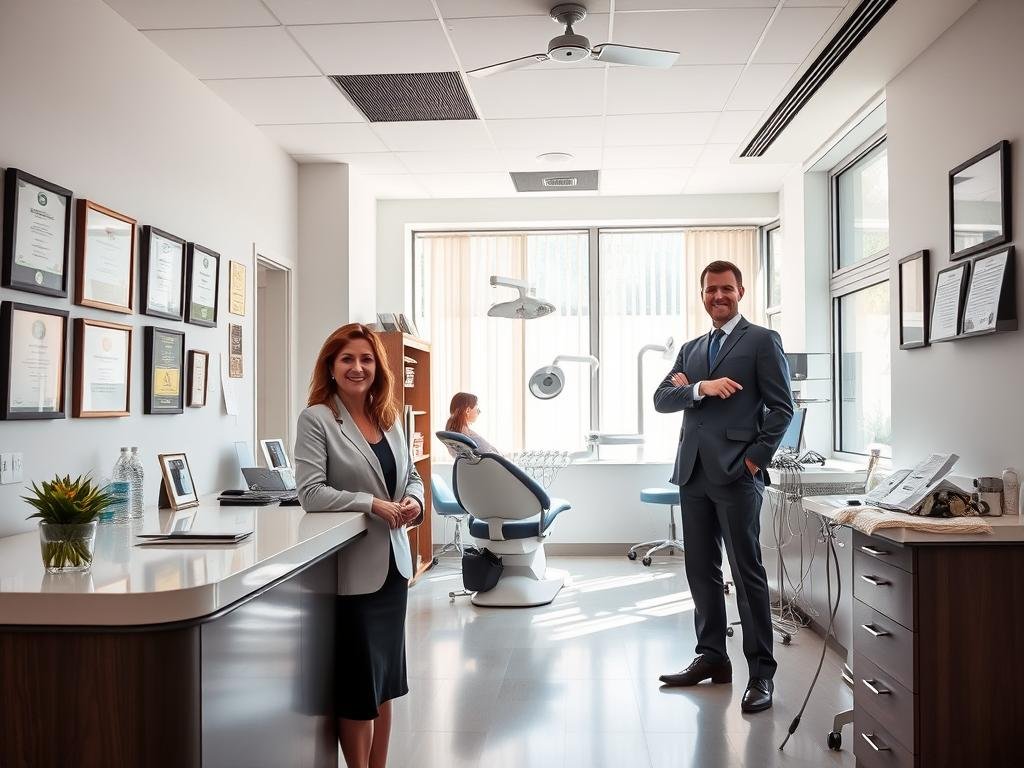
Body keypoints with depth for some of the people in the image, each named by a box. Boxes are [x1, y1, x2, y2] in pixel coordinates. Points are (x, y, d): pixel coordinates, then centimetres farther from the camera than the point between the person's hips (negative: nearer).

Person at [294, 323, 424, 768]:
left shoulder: (389, 419, 10)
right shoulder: (316, 419, -10)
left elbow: (412, 476, 16)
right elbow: (311, 493, -18)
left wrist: (415, 500, -6)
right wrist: (373, 505, -23)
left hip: (392, 564, 6)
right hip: (352, 571, -6)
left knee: (386, 680, 16)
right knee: (359, 684, 6)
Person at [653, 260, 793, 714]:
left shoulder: (762, 341, 2)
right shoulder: (691, 349, 19)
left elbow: (782, 408, -3)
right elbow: (661, 399, 7)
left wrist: (756, 458, -11)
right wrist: (701, 388, -10)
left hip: (736, 473, -6)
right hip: (693, 472, 6)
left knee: (747, 573, -4)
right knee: (701, 571, 11)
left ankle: (761, 674, 3)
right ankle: (712, 658, 23)